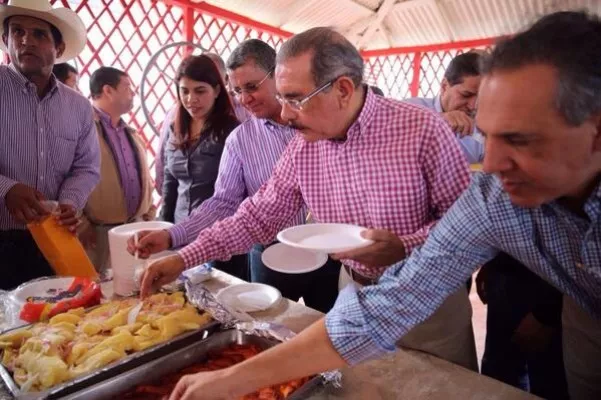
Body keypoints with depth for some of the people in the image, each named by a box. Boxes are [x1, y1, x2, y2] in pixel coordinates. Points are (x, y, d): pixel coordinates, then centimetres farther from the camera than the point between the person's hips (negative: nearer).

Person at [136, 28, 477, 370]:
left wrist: (404, 248, -30)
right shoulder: (302, 149, -8)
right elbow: (257, 216, -2)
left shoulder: (423, 130, -22)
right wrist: (184, 258, -8)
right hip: (354, 293, 4)